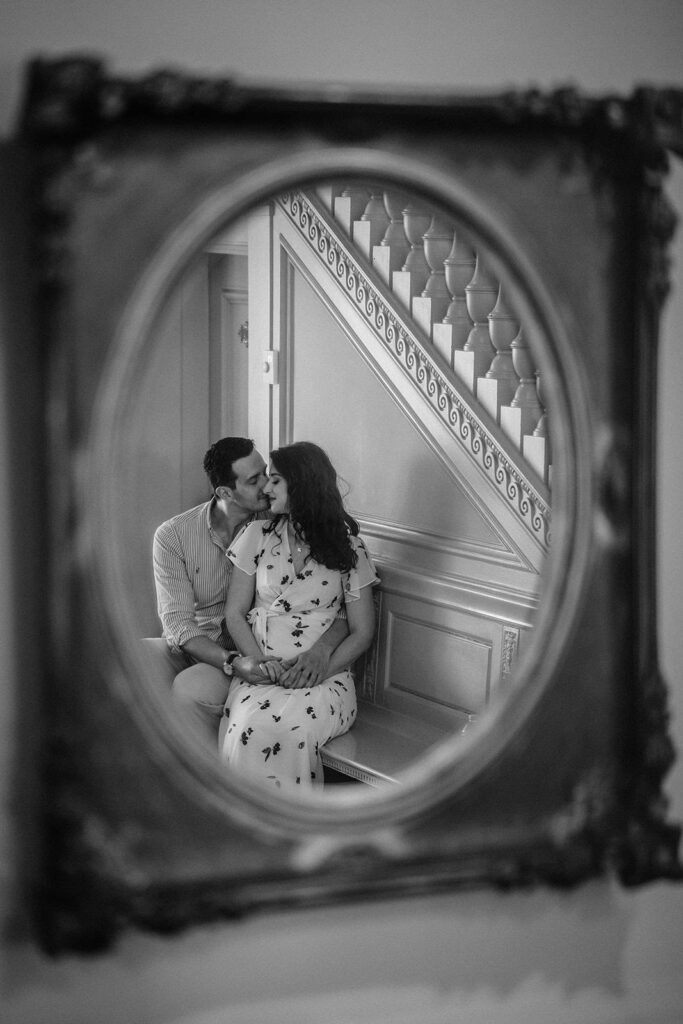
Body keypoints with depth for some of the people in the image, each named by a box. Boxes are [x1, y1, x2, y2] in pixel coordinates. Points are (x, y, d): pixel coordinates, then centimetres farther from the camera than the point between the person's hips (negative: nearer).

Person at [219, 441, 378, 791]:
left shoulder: (347, 547, 4)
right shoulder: (257, 535, 10)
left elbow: (362, 631, 5)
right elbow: (235, 613, 10)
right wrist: (259, 662, -9)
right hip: (260, 672, 2)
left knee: (291, 730, -34)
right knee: (247, 727, -32)